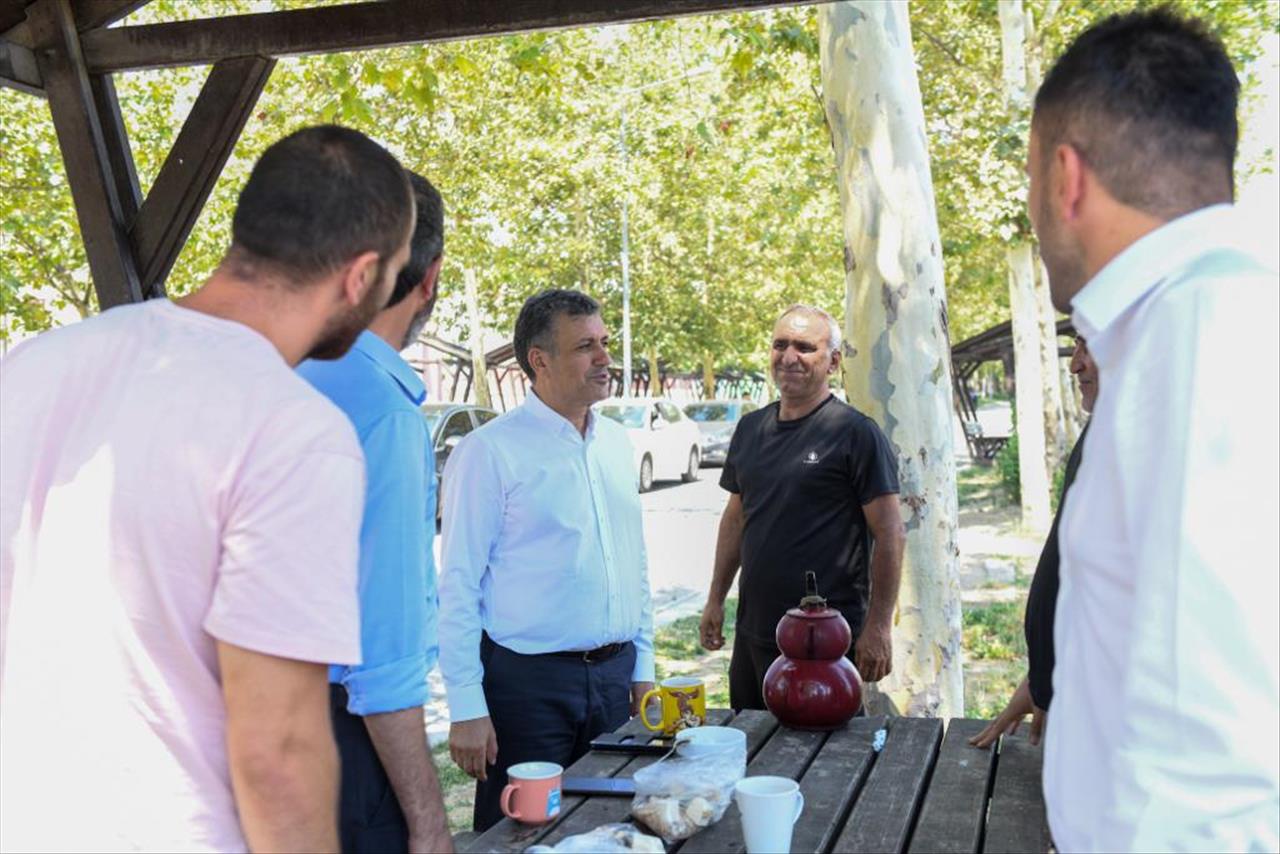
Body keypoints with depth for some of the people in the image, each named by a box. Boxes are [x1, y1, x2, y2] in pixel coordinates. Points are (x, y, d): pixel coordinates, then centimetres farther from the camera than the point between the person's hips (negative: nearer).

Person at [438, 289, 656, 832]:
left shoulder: (617, 443, 9)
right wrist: (467, 708, -14)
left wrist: (642, 667, 13)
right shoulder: (490, 451, -11)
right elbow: (458, 585, -12)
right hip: (528, 681, -6)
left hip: (614, 676, 6)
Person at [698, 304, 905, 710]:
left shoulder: (856, 433, -9)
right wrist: (715, 600, 16)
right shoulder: (751, 429, 11)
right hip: (752, 634, 6)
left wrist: (878, 626, -15)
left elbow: (890, 535, -11)